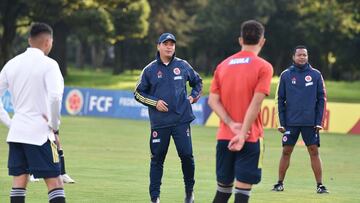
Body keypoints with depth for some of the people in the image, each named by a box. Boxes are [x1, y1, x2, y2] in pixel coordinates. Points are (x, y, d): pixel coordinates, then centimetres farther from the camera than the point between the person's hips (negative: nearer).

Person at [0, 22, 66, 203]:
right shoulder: (48, 64, -9)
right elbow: (54, 97, -21)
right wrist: (55, 125, -9)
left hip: (16, 132, 6)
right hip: (39, 131, -6)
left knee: (19, 180, 7)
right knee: (54, 181, -5)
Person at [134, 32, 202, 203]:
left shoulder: (183, 66, 7)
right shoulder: (150, 70, 4)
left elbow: (197, 82, 24)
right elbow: (138, 93, 8)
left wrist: (193, 97, 8)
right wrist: (155, 102, -5)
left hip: (181, 119, 0)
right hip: (159, 122, 0)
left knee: (186, 155, -7)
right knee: (157, 159, 3)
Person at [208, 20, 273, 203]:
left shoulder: (223, 65, 9)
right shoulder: (263, 67, -6)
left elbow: (213, 101, 1)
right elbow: (255, 103, -16)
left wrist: (232, 124, -8)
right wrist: (242, 134, -18)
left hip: (224, 137, 5)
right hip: (250, 138, -5)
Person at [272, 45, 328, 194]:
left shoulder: (316, 75, 3)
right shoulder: (286, 75, 3)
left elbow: (321, 99, 4)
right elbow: (280, 99, 4)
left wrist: (319, 121, -3)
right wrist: (281, 122, -2)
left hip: (310, 123, 0)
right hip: (291, 122, 0)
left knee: (314, 152, -1)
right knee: (286, 152, 3)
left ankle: (320, 185, 2)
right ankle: (280, 183, 12)